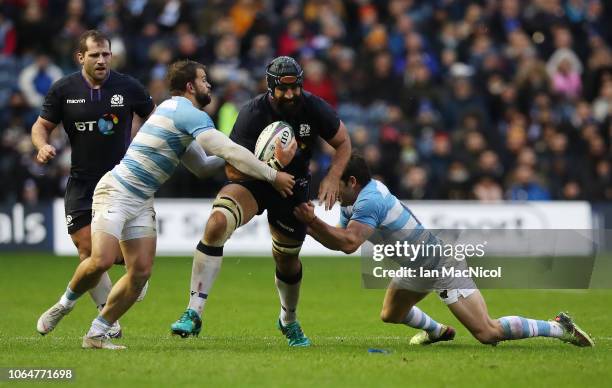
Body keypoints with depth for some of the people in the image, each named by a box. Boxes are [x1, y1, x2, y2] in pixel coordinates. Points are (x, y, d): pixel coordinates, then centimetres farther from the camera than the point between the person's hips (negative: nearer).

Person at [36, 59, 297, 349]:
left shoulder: (176, 110, 18)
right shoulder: (190, 114, -14)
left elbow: (201, 165, 23)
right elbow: (230, 152, -19)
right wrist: (273, 176, -11)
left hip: (142, 201, 10)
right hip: (116, 191, -10)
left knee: (141, 271, -2)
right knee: (102, 260, -23)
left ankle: (97, 334, 6)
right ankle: (65, 304, 4)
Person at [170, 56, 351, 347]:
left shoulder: (314, 109, -14)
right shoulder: (252, 114, -22)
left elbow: (343, 142, 3)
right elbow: (233, 170, -20)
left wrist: (332, 178, -13)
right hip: (252, 181, -3)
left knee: (287, 260, 12)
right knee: (217, 224, -30)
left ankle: (288, 321, 45)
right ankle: (194, 313, -31)